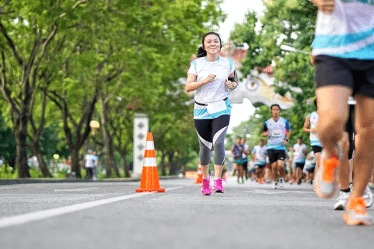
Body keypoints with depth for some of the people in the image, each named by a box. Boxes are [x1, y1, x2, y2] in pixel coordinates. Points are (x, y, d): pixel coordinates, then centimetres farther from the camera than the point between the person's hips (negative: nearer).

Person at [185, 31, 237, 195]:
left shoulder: (228, 64, 3)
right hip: (201, 110, 1)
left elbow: (234, 81, 18)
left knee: (218, 142, -19)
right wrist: (205, 80, -20)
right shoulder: (196, 64, -1)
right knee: (205, 146, 7)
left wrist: (232, 85, -6)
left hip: (221, 109, 0)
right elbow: (188, 87, -5)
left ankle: (218, 180, -14)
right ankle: (205, 179, 28)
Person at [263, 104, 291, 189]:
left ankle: (281, 178, 13)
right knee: (274, 166, 0)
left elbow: (289, 131, 16)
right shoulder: (267, 122, 5)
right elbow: (263, 133, 13)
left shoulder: (284, 121, 2)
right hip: (271, 147, 1)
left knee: (280, 165, -14)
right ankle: (275, 182, 17)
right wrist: (267, 133, -11)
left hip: (281, 147, -1)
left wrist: (286, 139, 0)